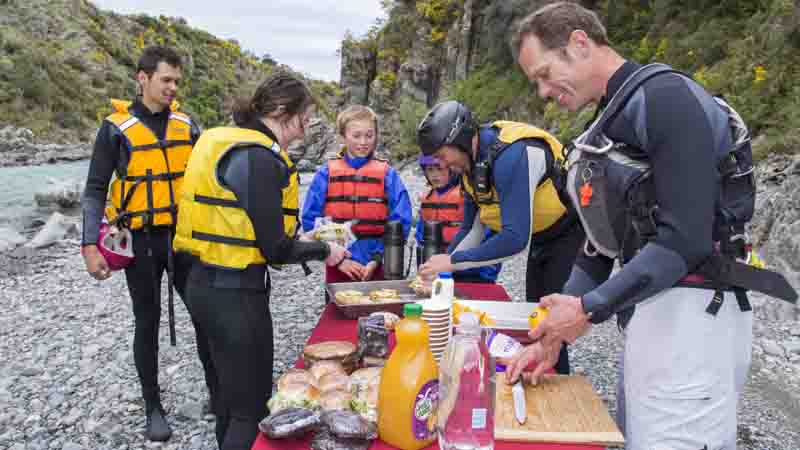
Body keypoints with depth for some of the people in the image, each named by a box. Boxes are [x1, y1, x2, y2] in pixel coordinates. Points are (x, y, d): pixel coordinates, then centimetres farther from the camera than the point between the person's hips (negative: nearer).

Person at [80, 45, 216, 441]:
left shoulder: (186, 123, 3)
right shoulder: (116, 127, -7)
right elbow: (95, 191, -5)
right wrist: (90, 245, -13)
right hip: (140, 240, -3)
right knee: (147, 323, 8)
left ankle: (218, 392, 22)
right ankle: (154, 408, 24)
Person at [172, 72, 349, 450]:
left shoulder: (227, 141, 9)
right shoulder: (259, 156, -20)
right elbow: (275, 249, -19)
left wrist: (308, 240, 13)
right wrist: (324, 251, -1)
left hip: (206, 284, 9)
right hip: (235, 294, -9)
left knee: (232, 393, 25)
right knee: (252, 407, 7)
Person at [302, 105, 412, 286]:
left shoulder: (387, 174, -1)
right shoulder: (326, 174, -1)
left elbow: (400, 223, -4)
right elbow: (310, 222, -2)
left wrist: (378, 259, -11)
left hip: (378, 269, 0)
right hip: (339, 269, 0)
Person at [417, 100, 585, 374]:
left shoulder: (512, 155, -33)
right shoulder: (471, 163, -4)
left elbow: (515, 239, -36)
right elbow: (471, 229, 4)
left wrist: (453, 261, -28)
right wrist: (439, 271, -6)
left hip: (571, 234, -9)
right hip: (541, 238, 9)